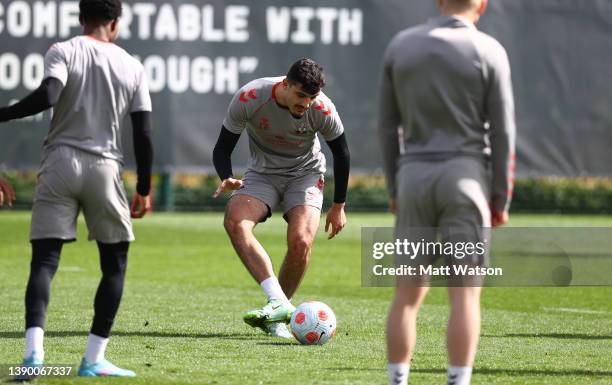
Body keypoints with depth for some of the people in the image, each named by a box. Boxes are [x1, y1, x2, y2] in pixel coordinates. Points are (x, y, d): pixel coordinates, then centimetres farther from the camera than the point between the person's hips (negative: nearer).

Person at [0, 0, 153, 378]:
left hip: (60, 163, -1)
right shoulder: (132, 67, 7)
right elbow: (144, 133, 5)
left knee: (44, 261, -2)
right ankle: (94, 358, 9)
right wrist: (144, 188, 14)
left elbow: (48, 96, -18)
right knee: (115, 263, 14)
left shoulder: (62, 52, 1)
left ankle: (34, 350, -21)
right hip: (105, 167, 1)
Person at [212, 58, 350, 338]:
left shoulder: (322, 110, -21)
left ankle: (277, 317, -2)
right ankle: (278, 302, -37)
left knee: (301, 242, -25)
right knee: (235, 222, -29)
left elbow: (341, 154, -3)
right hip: (262, 174, 1)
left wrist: (338, 206, 4)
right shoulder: (249, 98, -24)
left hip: (305, 174, -1)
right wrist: (227, 179, -34)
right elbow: (222, 148, -13)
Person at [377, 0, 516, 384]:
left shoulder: (399, 46, 6)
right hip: (465, 178, -3)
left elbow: (388, 125, 8)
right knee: (465, 295, -2)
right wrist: (501, 199, 2)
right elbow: (502, 133, -5)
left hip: (415, 179, 3)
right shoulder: (489, 52, -4)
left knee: (408, 293, 9)